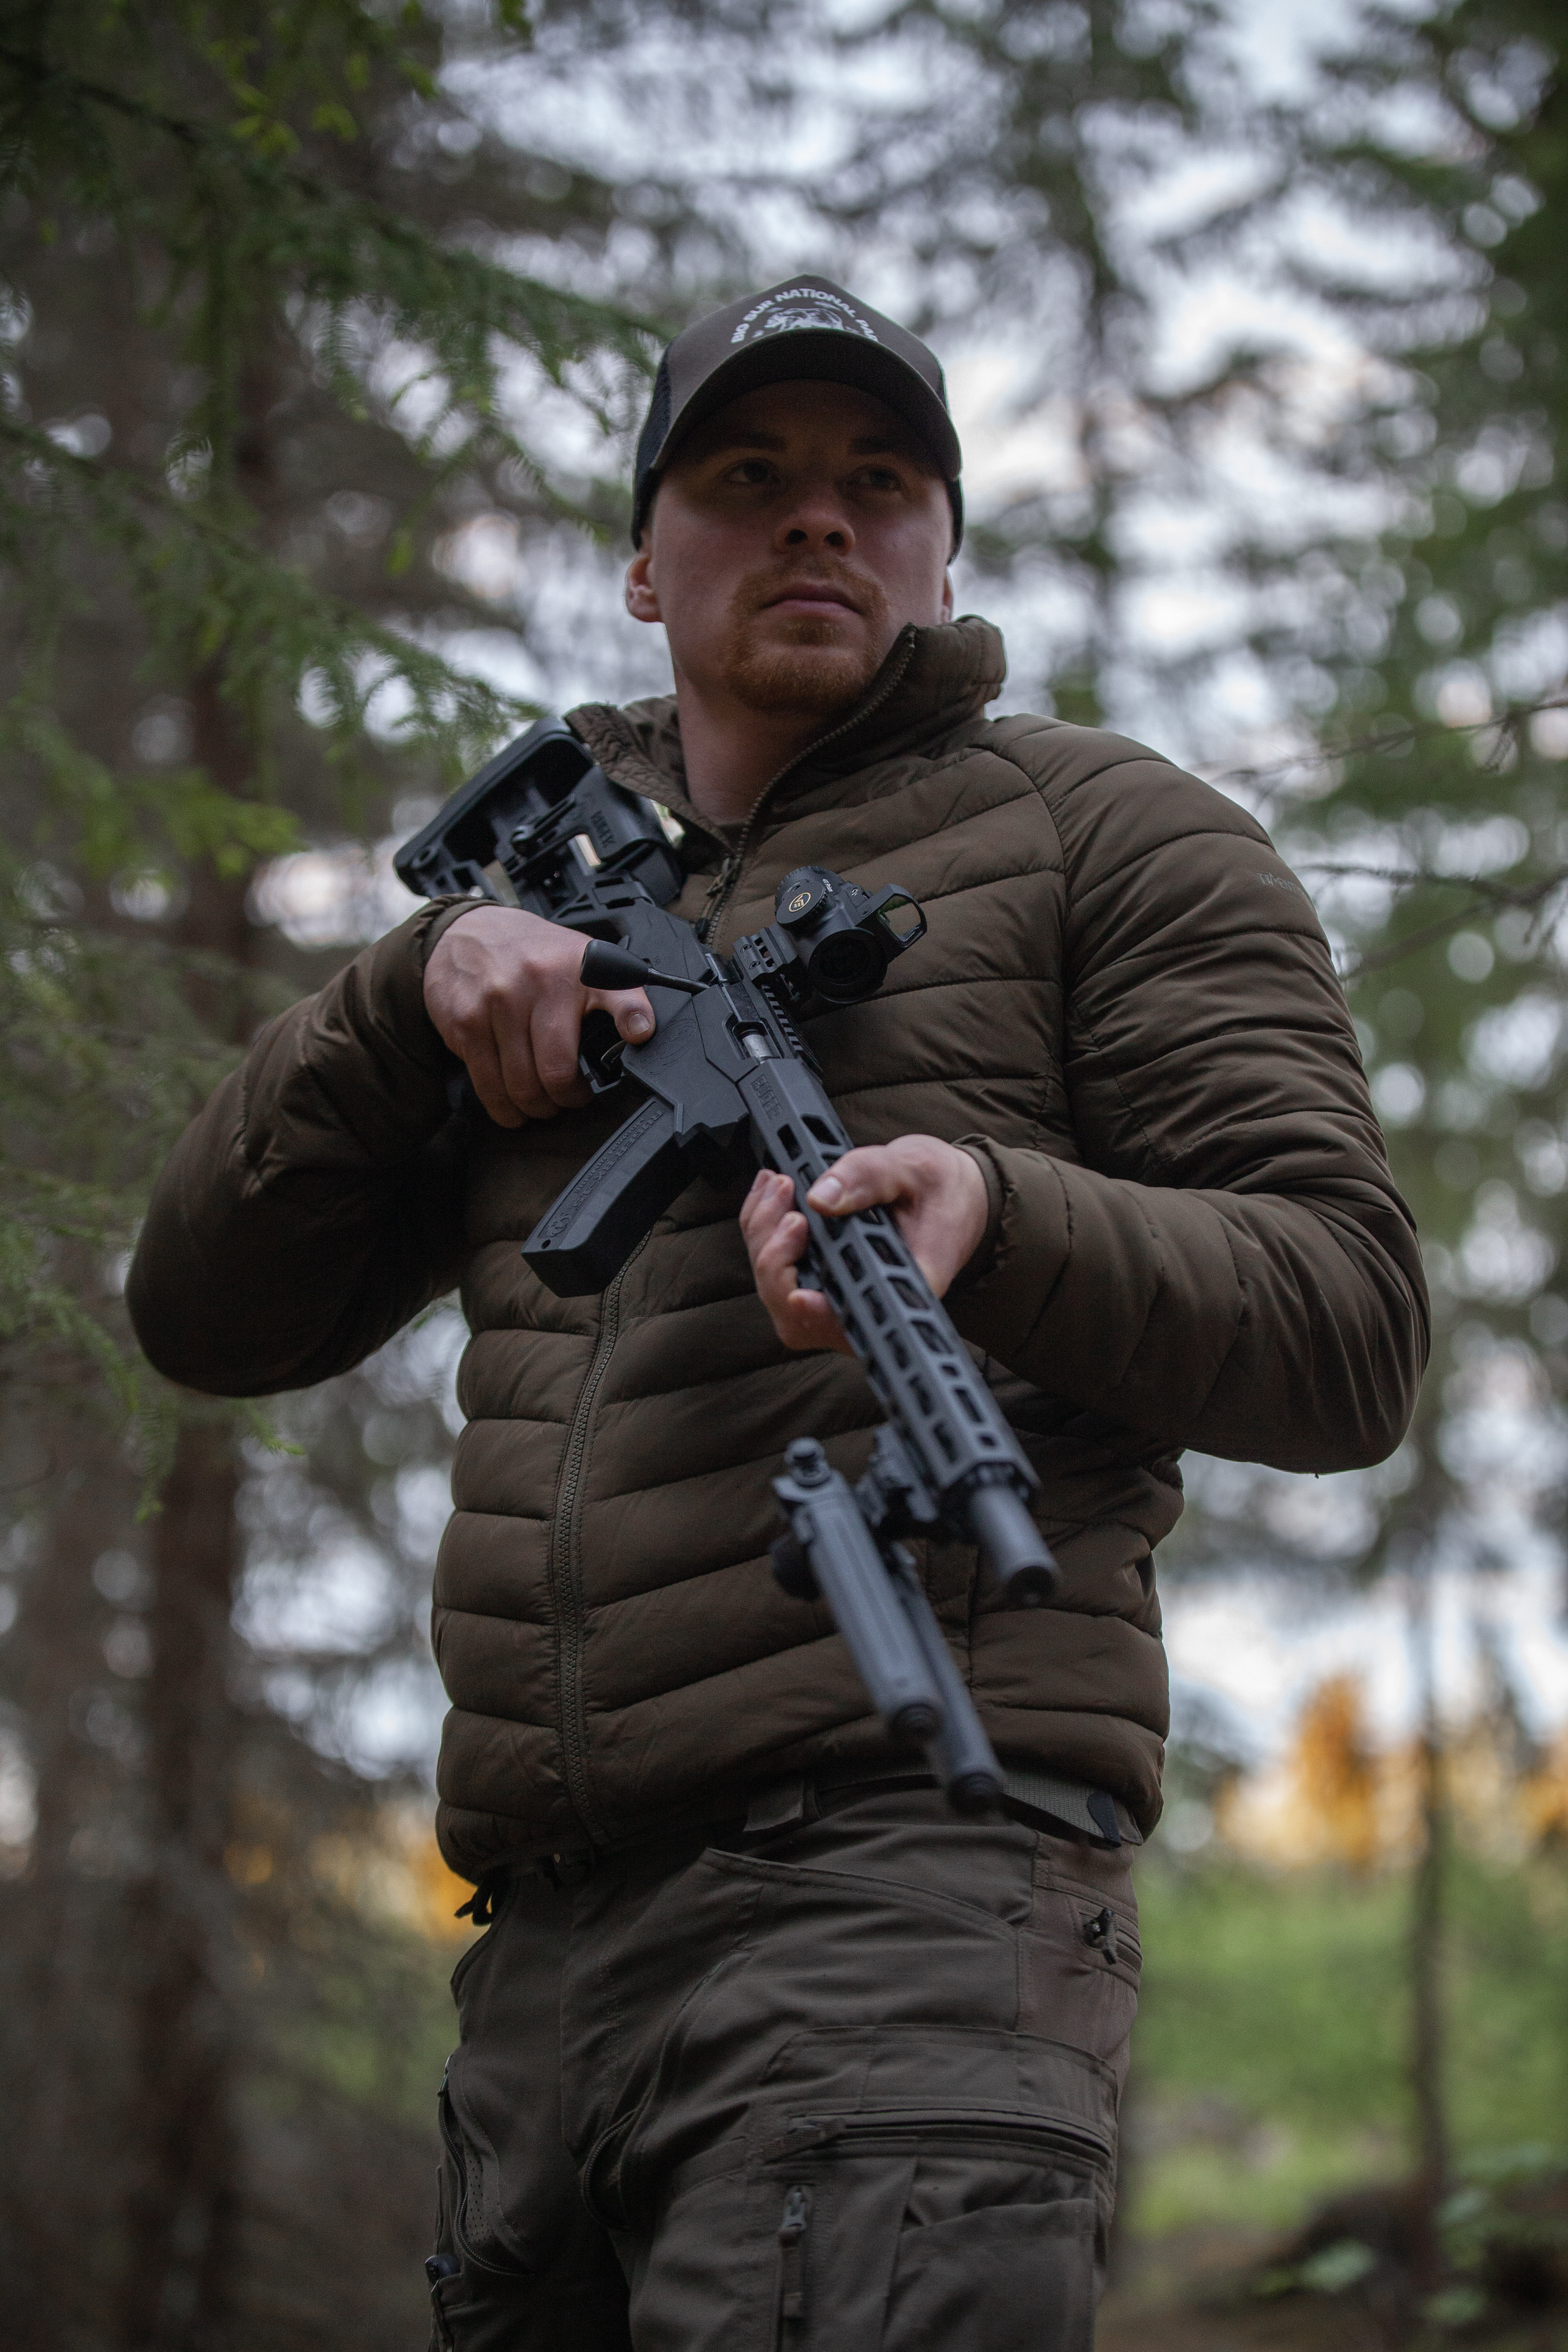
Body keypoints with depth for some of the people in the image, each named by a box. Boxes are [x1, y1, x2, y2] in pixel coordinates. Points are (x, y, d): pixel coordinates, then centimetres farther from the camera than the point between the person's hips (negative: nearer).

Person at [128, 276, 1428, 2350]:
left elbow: (1351, 1331, 0)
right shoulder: (552, 892, 24)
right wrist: (416, 986, 2)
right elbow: (210, 1310, 18)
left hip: (902, 1881, -6)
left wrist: (993, 1214, -19)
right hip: (547, 1941, 6)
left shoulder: (1105, 837, 10)